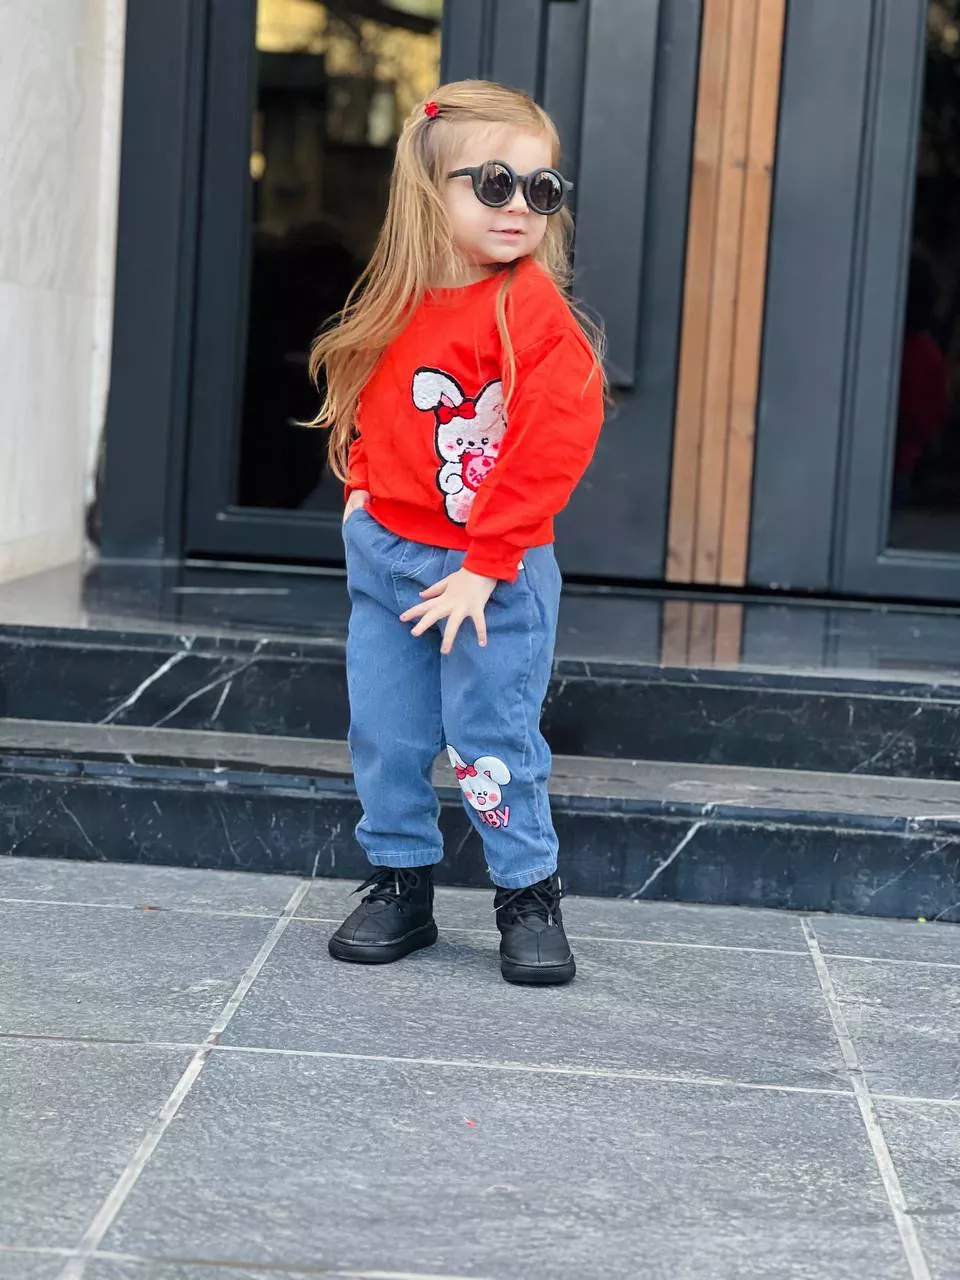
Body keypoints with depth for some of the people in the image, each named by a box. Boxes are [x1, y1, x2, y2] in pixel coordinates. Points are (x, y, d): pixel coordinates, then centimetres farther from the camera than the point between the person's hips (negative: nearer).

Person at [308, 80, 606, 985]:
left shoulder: (532, 311, -15)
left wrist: (484, 566, -20)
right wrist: (361, 488, 8)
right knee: (384, 732, 11)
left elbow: (556, 442, -20)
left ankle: (529, 896, 16)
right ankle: (400, 884, 26)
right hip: (385, 554, 6)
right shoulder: (396, 307, 3)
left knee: (493, 741, 0)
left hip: (493, 572, -6)